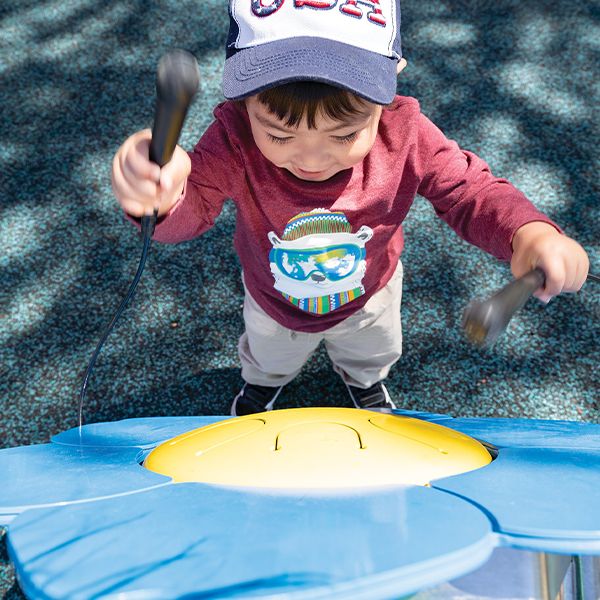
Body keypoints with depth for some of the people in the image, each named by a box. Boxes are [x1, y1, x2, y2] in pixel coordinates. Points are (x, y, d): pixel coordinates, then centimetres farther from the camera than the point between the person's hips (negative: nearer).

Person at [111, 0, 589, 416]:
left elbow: (471, 192, -29)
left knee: (372, 350, 37)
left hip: (368, 294, 1)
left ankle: (366, 380, 76)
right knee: (269, 355, 36)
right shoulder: (236, 139, -40)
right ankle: (261, 381, 75)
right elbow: (193, 205, -43)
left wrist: (529, 231, -51)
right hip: (273, 301, -1)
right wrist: (163, 197, -70)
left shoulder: (404, 133, -38)